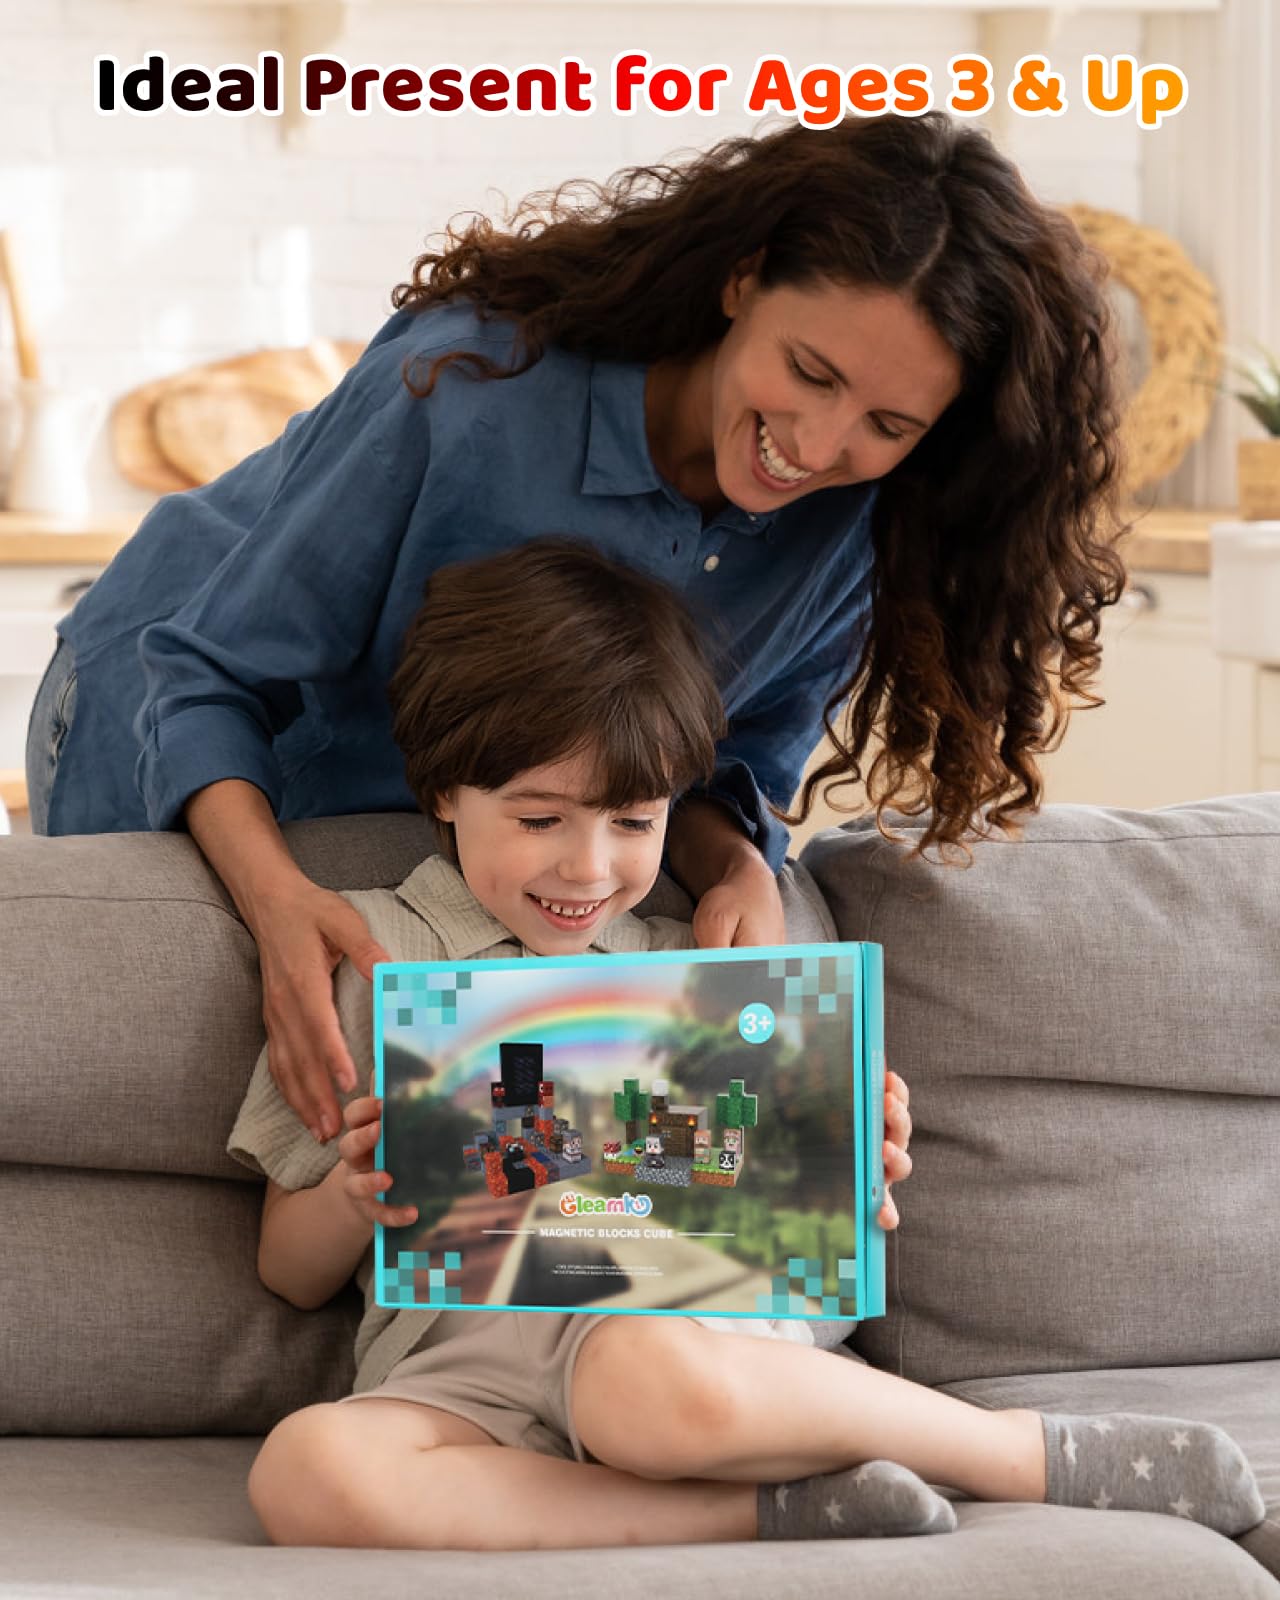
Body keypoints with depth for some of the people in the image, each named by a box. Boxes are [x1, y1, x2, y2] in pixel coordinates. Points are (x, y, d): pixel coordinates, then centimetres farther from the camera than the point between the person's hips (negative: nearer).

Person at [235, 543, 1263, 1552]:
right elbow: (293, 1275, 13)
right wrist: (355, 1199, -10)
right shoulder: (365, 960, 13)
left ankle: (1046, 1455, -19)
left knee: (654, 1381, -40)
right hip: (466, 1364, 0)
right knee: (303, 1475, -37)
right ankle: (768, 1509, -27)